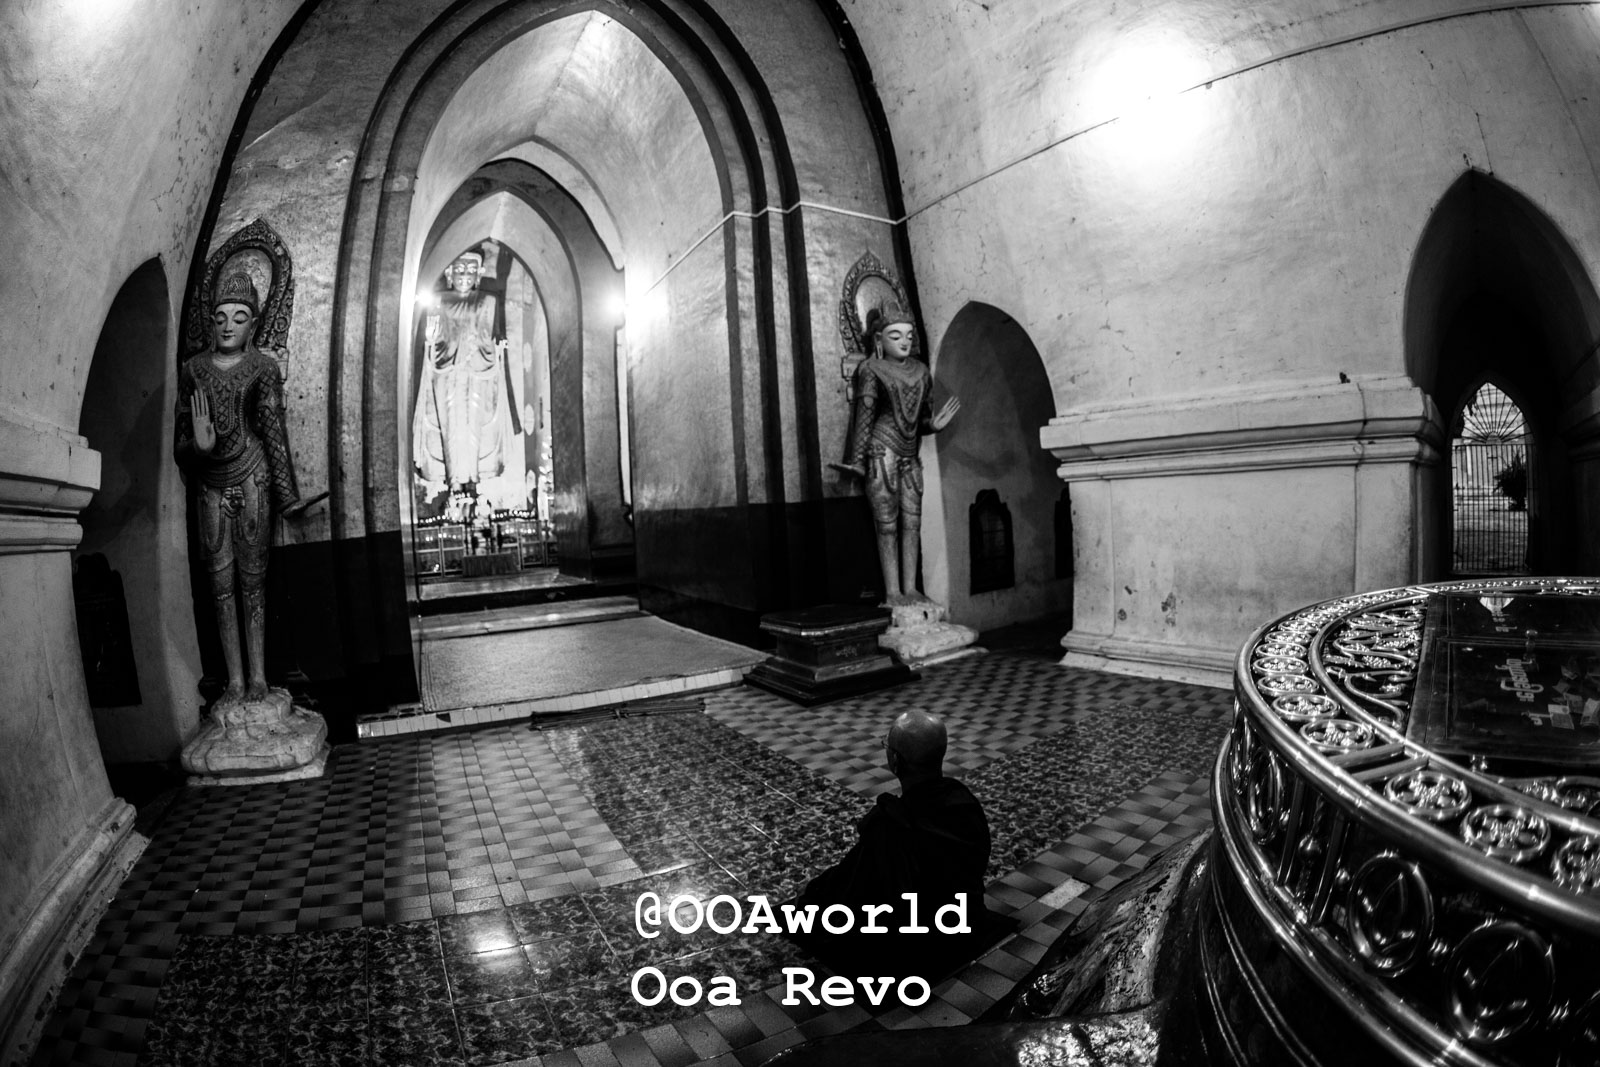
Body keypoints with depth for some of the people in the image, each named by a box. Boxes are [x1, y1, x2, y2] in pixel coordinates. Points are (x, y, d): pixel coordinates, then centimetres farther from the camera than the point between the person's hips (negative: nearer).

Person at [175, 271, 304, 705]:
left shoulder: (262, 367, 1)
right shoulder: (192, 369, 8)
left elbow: (273, 429, -2)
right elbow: (181, 438, 8)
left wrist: (286, 495, -5)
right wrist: (197, 444, -17)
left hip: (252, 479, -3)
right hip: (211, 486, 3)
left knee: (252, 579, -1)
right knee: (221, 584, 2)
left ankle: (258, 678, 4)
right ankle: (235, 681, 7)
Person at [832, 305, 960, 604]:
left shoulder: (920, 371, 13)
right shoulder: (872, 370, -2)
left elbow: (920, 418, 18)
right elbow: (864, 416, -7)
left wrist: (935, 424, -5)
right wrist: (857, 459, -13)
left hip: (910, 456, 6)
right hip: (882, 453, -5)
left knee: (912, 522, 3)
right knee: (887, 524, -3)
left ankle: (910, 588, 10)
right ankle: (892, 591, 2)